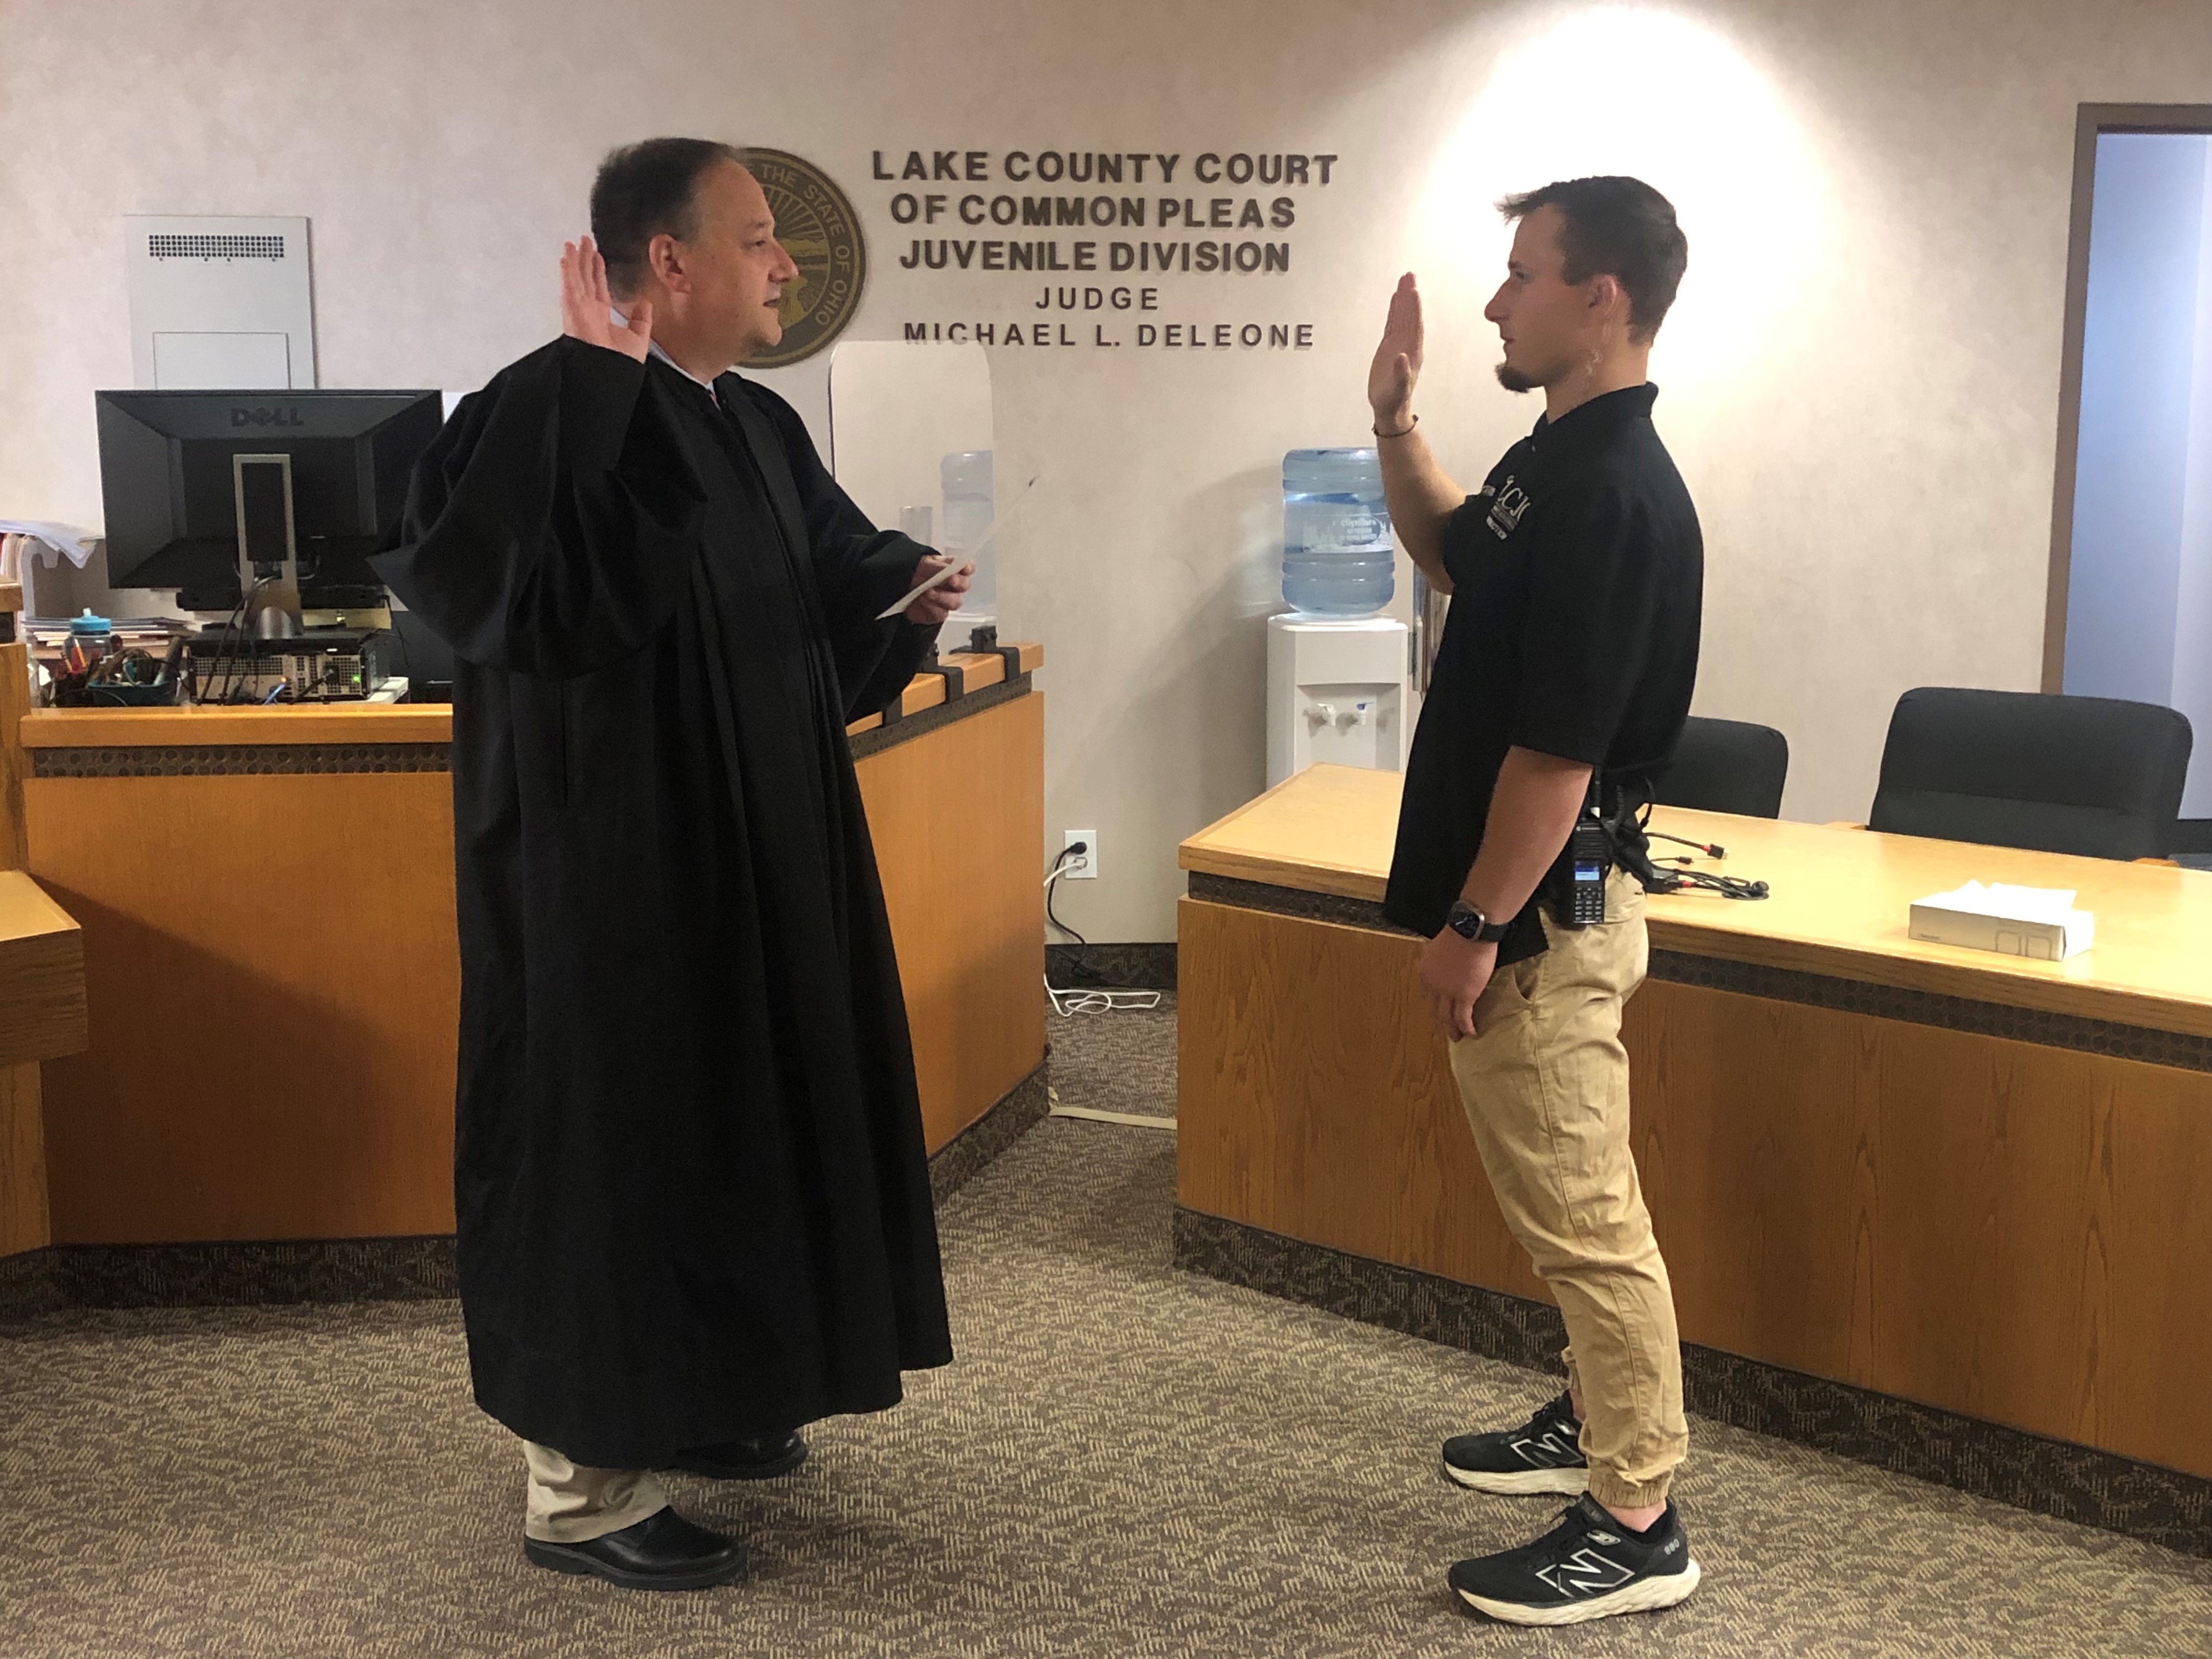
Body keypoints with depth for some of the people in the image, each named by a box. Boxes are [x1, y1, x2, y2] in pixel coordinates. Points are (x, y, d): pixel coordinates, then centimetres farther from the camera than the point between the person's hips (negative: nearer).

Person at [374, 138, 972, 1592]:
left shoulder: (760, 427, 10)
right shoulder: (547, 409, -17)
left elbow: (826, 591, 21)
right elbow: (529, 594, -34)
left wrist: (907, 594, -1)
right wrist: (596, 385, -30)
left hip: (752, 857, 9)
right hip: (611, 862, -9)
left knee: (734, 1114, 17)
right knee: (616, 1134, -1)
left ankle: (691, 1399, 35)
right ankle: (582, 1484, 13)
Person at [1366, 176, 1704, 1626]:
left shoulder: (1615, 494, -23)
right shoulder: (1555, 457, 8)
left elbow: (1557, 748, -24)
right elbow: (1452, 555, 28)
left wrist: (1476, 927, -19)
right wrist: (1396, 422, 14)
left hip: (1542, 916, -10)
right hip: (1528, 906, 10)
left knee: (1583, 1215, -1)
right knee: (1563, 1202, 22)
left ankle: (1639, 1528, 11)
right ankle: (1597, 1419, 38)